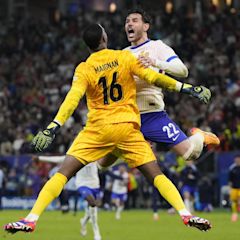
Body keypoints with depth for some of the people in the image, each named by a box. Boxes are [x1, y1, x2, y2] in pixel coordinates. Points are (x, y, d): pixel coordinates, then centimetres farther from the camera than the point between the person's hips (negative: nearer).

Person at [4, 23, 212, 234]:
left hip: (97, 130, -1)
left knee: (62, 174, 0)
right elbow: (153, 77, -2)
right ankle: (186, 214, -10)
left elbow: (72, 99, -15)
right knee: (156, 175, 5)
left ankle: (31, 219, -11)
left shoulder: (84, 69, -2)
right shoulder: (124, 57, 0)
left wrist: (53, 128, -21)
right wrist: (187, 88, 3)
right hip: (127, 127, 1)